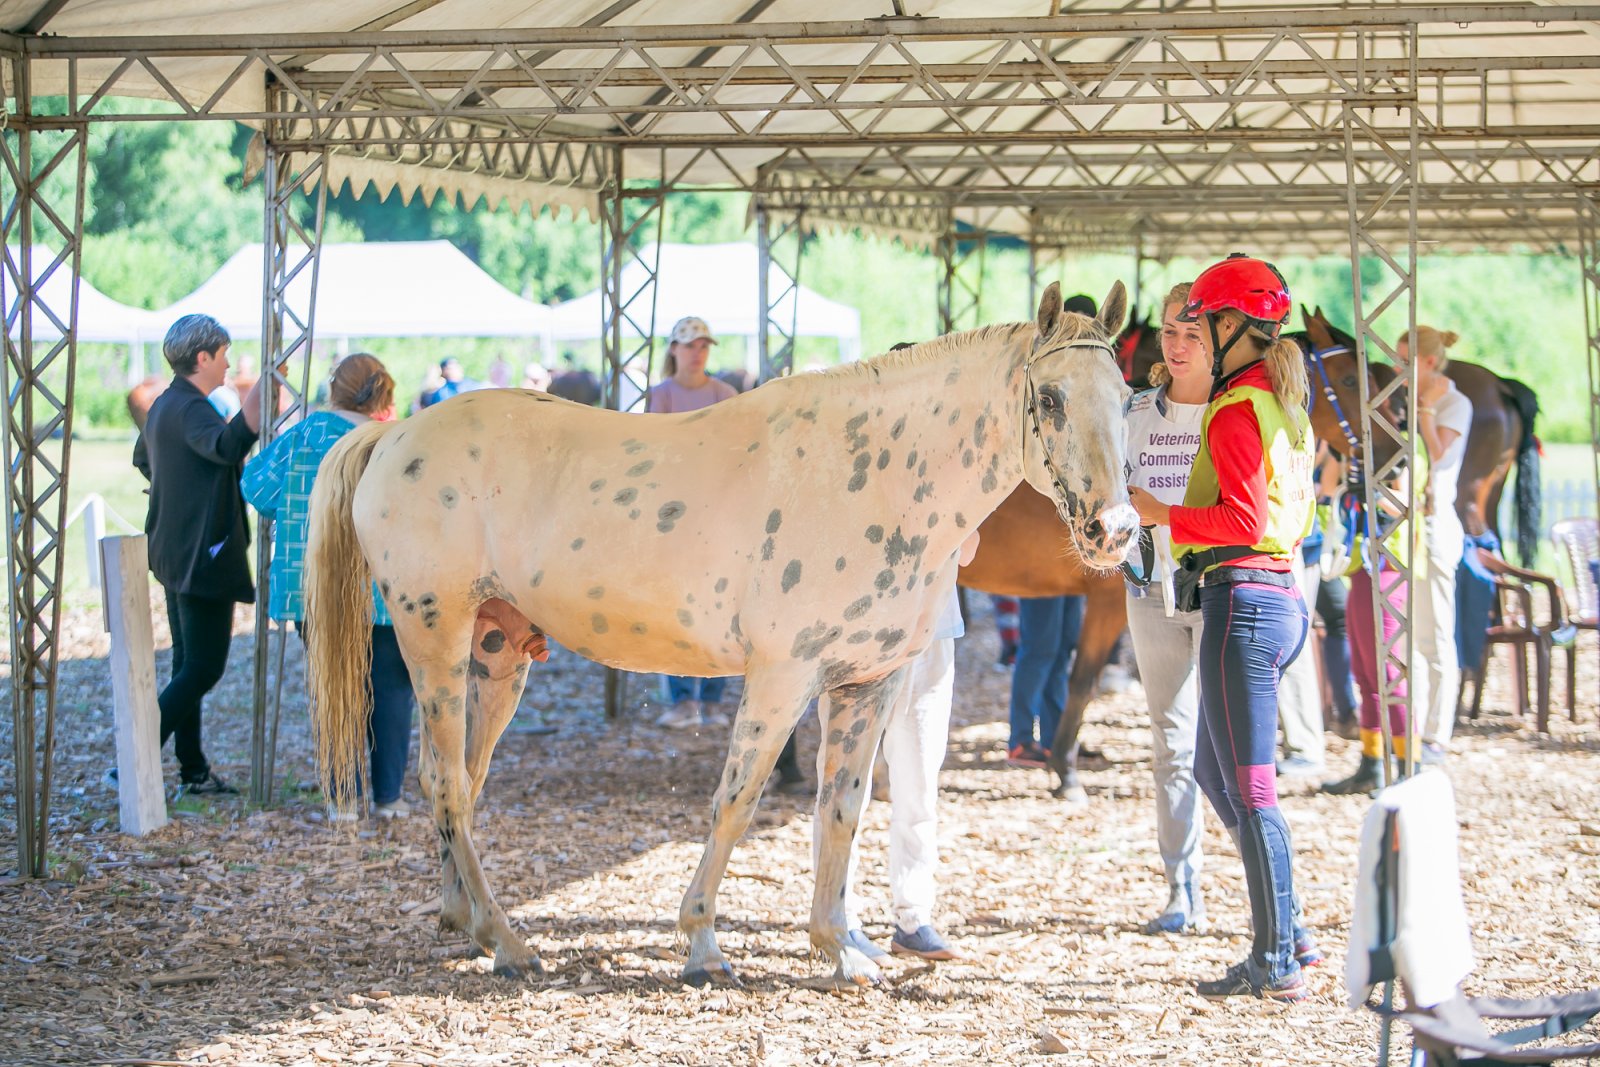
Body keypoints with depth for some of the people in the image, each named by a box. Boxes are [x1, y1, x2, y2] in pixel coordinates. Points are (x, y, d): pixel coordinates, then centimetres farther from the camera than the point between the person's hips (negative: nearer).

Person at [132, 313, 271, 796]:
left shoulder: (163, 406, 13)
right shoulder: (191, 410, -19)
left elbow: (142, 459, 32)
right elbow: (227, 445, -41)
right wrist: (262, 387, -46)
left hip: (175, 553, 10)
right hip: (202, 557, -10)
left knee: (189, 663, 14)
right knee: (203, 668, -7)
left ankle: (193, 771, 19)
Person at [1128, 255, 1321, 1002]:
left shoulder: (1235, 412, -12)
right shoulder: (1284, 408, 17)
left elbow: (1244, 520, -21)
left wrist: (1163, 515, -13)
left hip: (1241, 600, -10)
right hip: (1281, 595, 10)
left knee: (1249, 789, -6)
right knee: (1214, 772, 19)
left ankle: (1276, 963, -3)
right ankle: (1284, 934, 19)